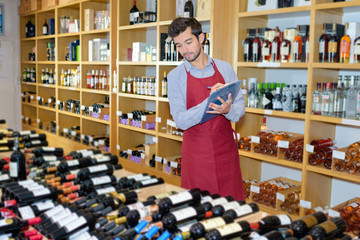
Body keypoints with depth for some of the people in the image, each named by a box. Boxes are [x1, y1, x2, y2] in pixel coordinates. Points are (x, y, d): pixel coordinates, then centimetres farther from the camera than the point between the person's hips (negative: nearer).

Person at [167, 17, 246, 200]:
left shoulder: (225, 68, 4)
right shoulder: (175, 76, -2)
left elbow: (240, 106, 3)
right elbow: (180, 121, -9)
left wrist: (228, 110, -21)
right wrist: (209, 103, -24)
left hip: (226, 150, 2)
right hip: (195, 154, -1)